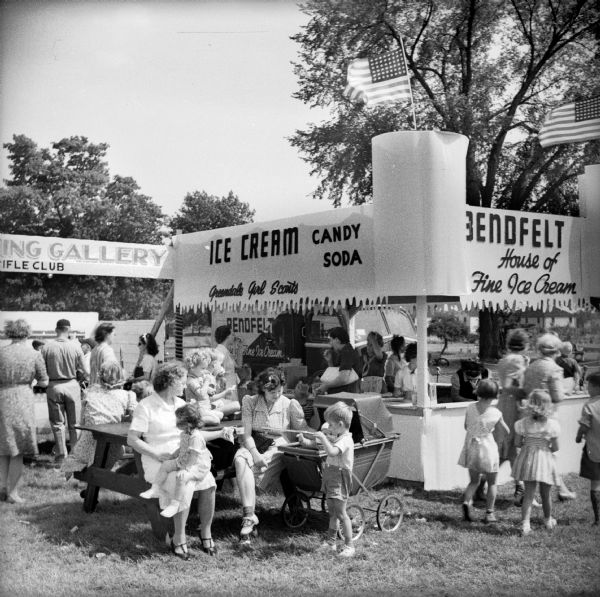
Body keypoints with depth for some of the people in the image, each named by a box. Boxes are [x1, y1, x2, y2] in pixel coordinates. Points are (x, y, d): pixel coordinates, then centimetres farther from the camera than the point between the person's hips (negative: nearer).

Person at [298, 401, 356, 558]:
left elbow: (332, 451, -36)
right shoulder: (334, 437, 11)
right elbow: (316, 443, 17)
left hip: (340, 478, -10)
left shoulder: (345, 440, -20)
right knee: (332, 512, 17)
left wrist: (323, 437, -29)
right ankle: (331, 542, 26)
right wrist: (304, 440, 2)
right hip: (331, 478, 10)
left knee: (341, 513, -7)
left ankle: (349, 546, 1)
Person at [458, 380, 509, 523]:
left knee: (474, 480, 17)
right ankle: (489, 513, 14)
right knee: (492, 483, 15)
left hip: (471, 448, 3)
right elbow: (506, 431, 1)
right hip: (488, 448, -3)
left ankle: (466, 501, -6)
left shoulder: (470, 408, -6)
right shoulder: (496, 413, -12)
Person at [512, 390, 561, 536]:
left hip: (528, 459, 1)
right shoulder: (552, 424, -13)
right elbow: (555, 447, -8)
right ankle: (548, 521, 38)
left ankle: (525, 524, 0)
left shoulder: (523, 423, -9)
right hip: (545, 459, -1)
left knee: (529, 493, 8)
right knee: (545, 494, 17)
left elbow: (517, 443, -3)